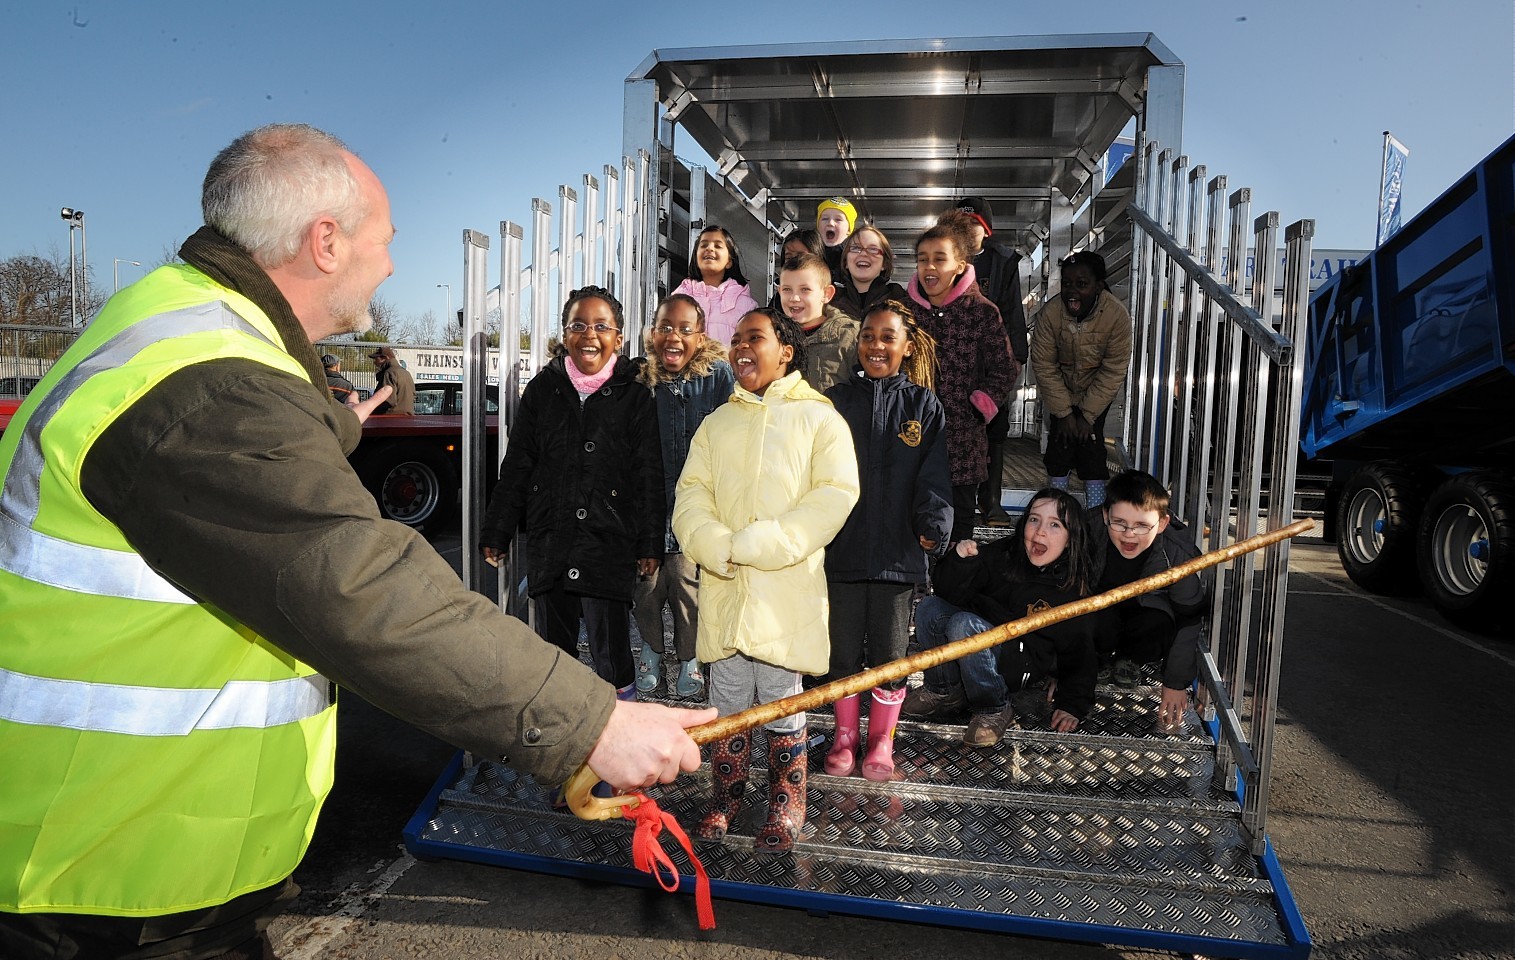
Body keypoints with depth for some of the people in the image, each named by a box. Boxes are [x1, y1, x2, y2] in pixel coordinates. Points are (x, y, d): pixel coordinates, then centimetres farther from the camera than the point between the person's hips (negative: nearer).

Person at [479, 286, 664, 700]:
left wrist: (650, 544, -3)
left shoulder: (635, 396, 2)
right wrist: (496, 534, 7)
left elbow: (650, 476, 1)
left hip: (610, 545, -3)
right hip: (549, 542, 3)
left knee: (611, 658, -3)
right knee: (555, 649, 11)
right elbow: (515, 468, 11)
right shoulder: (542, 390, 9)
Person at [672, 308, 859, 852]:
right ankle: (727, 798, 27)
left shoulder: (819, 418, 4)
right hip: (722, 588, 4)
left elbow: (835, 496, -8)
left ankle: (786, 808, 21)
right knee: (727, 701, 9)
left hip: (786, 589, -3)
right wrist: (718, 548, -13)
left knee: (780, 701, 3)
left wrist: (757, 544, -15)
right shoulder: (717, 423, 18)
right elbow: (691, 494, 8)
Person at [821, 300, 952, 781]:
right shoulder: (837, 400, 5)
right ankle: (845, 735, 27)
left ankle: (881, 740, 25)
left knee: (889, 652, 8)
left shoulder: (924, 406, 4)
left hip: (897, 551, -1)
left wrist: (934, 526, -10)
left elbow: (934, 476, 1)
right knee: (843, 649, 10)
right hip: (841, 547, 1)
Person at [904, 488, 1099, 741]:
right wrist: (959, 560, -25)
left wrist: (1073, 705, -8)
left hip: (1024, 665, -5)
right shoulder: (1001, 553, -5)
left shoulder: (1073, 586, -13)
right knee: (929, 609, -16)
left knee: (964, 624, -30)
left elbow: (1079, 651, -4)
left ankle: (994, 709, -14)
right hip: (980, 638, 5)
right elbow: (949, 593, -6)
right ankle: (945, 691, 1)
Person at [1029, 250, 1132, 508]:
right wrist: (1063, 413, -15)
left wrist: (1088, 415, -16)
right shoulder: (1050, 313, -25)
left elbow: (1113, 371, -18)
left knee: (1091, 443, -9)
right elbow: (1044, 365, -16)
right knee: (1060, 443, -5)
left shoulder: (1117, 315, -26)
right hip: (1060, 391, 1)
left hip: (1097, 393, -1)